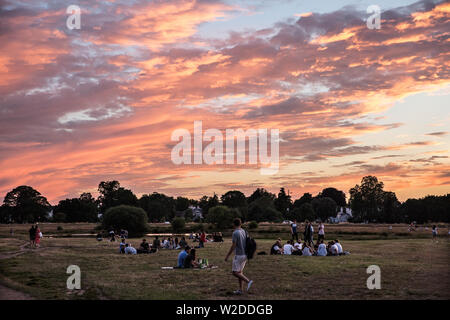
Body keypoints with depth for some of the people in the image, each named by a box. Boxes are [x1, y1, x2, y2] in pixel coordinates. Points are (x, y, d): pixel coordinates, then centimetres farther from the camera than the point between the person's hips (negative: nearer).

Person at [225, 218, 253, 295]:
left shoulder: (235, 233, -15)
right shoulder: (244, 232, 8)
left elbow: (233, 246, -17)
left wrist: (227, 256, -10)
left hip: (239, 255, -8)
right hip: (245, 255, 8)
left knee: (235, 272, -2)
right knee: (240, 272, 12)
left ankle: (248, 281, -17)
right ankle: (240, 289, 10)